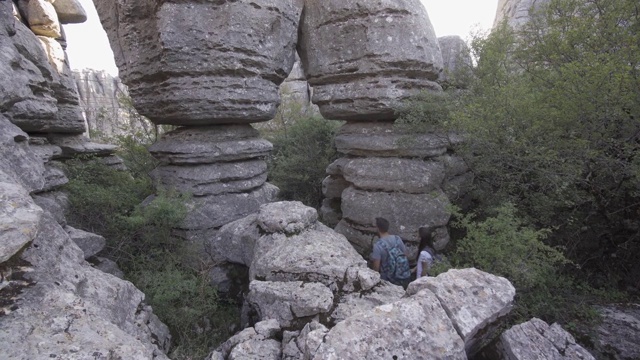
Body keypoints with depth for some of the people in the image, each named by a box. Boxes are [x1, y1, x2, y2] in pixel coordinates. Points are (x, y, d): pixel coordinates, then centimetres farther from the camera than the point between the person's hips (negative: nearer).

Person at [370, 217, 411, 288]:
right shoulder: (397, 238, -4)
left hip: (390, 280, -5)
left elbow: (376, 267, -18)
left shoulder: (377, 245, -19)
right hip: (406, 277, 5)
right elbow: (405, 255, 6)